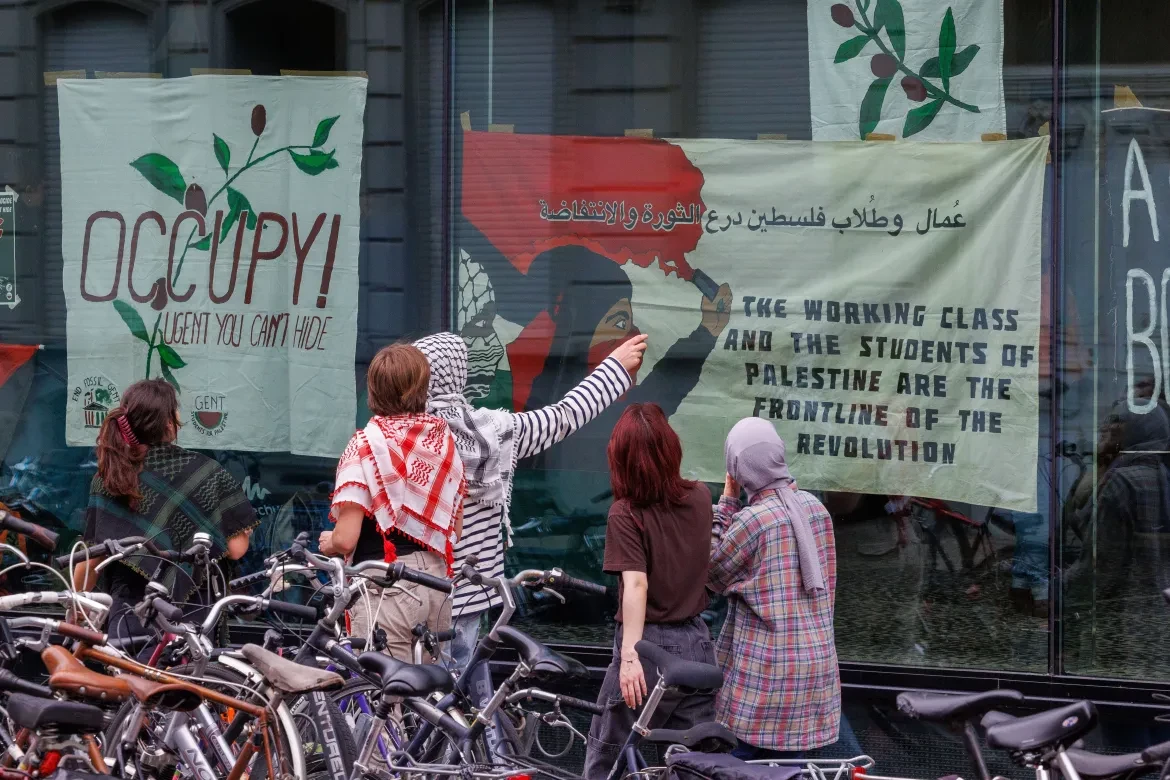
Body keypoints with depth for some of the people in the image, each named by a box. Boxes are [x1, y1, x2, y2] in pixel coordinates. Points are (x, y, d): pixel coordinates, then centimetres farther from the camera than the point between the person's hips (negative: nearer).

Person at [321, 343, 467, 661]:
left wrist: (327, 542, 7)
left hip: (386, 586, -6)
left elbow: (345, 538, -15)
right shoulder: (444, 439, 7)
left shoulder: (366, 444, -11)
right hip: (437, 577, 6)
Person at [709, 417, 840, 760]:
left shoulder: (752, 519, -16)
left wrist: (727, 502, 0)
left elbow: (713, 573, -2)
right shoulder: (815, 507, 3)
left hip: (764, 670, -6)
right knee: (787, 762, 13)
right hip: (817, 662, 6)